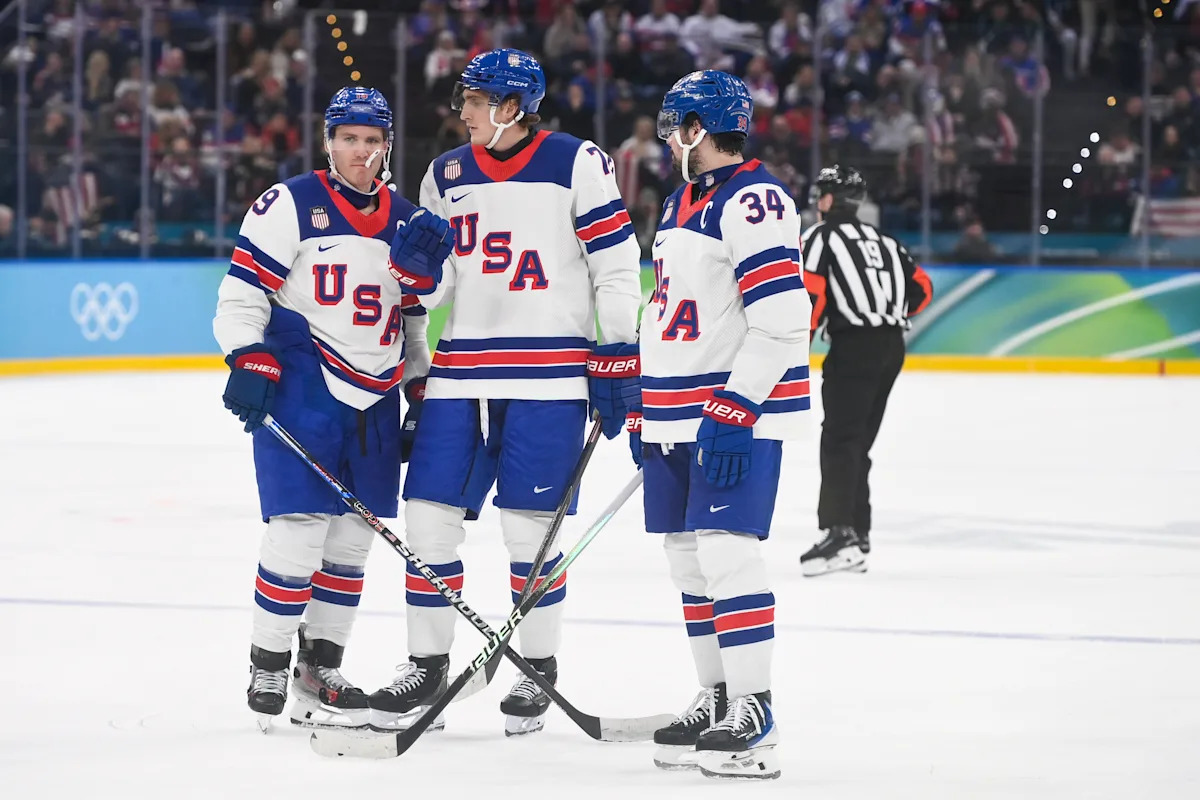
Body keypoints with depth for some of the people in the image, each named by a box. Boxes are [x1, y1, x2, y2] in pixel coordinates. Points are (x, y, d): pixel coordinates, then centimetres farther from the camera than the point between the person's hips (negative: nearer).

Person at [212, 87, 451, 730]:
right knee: (299, 528, -12)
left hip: (374, 398, 6)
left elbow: (415, 316, 20)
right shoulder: (290, 206, -4)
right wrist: (248, 361, -17)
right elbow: (242, 292, -6)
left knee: (353, 537, 6)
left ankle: (319, 672, 15)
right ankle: (266, 672, -2)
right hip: (299, 387, -6)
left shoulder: (408, 221, 13)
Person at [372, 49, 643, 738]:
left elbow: (617, 267, -4)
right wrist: (418, 261, -6)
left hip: (547, 380, -5)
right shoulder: (447, 176, 12)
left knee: (529, 528, -4)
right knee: (429, 518, 1)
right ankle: (427, 666, 13)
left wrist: (618, 363, -8)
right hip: (461, 375, 5)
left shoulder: (577, 165, -4)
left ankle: (540, 670, 11)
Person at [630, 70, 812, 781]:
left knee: (728, 553, -15)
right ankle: (716, 702, 19)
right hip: (679, 415, 10)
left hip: (739, 413, -10)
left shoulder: (752, 202, -15)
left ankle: (753, 718, -15)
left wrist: (736, 411, -25)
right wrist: (644, 406, 23)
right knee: (689, 556, 11)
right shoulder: (683, 202, 18)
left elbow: (781, 322, -22)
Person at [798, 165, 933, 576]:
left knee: (840, 442, -13)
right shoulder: (882, 240, 22)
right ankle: (858, 536, 14)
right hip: (893, 347, 8)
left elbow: (809, 295, -13)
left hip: (855, 346, -8)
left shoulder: (821, 237, -1)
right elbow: (921, 287, 21)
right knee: (858, 443, 15)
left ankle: (839, 534, -26)